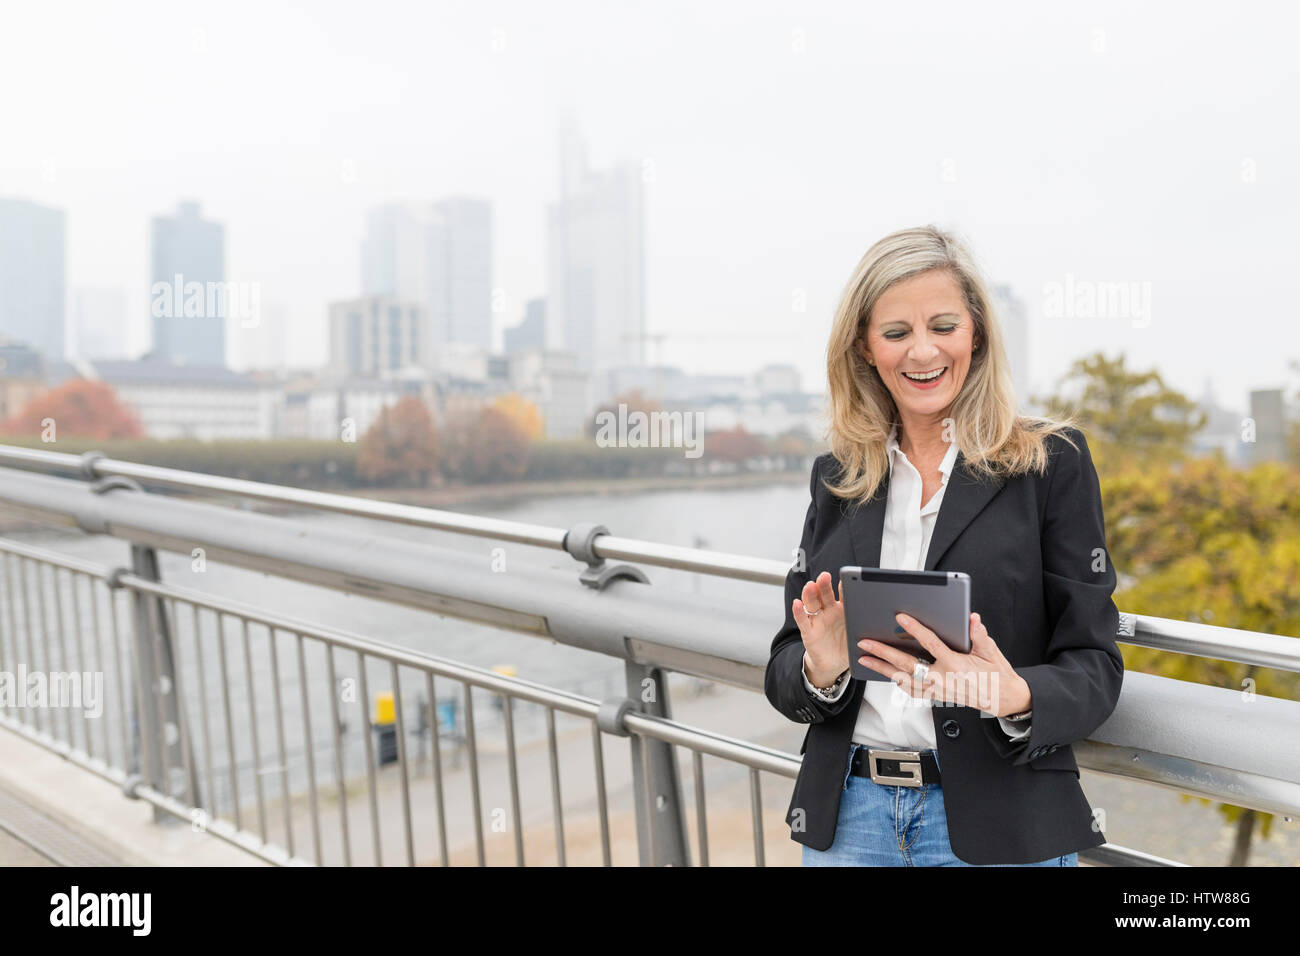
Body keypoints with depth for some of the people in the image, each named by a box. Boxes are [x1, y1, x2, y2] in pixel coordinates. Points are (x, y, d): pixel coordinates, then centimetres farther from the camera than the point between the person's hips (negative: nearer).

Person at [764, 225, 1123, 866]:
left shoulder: (1053, 463, -5)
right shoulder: (835, 476, 5)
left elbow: (1093, 666, -7)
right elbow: (783, 671, 6)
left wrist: (1014, 695, -27)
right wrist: (820, 668, -17)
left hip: (998, 824, -3)